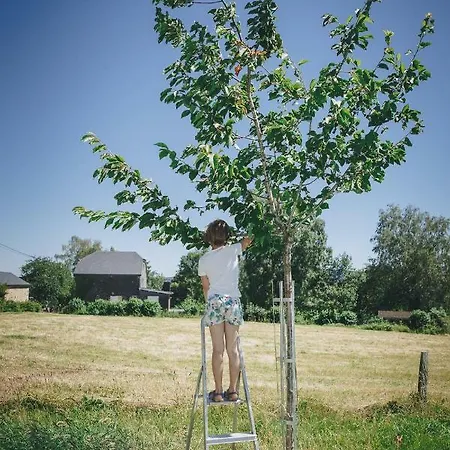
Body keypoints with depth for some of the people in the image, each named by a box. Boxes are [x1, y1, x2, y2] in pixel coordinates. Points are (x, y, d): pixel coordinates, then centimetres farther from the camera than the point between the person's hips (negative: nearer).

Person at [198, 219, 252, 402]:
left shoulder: (204, 260, 4)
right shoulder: (233, 251, 2)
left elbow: (205, 287, 11)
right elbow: (248, 241, 22)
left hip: (214, 302, -1)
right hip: (234, 301, 1)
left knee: (218, 349, 0)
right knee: (233, 349, 5)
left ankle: (218, 391, 1)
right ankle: (233, 390, 7)